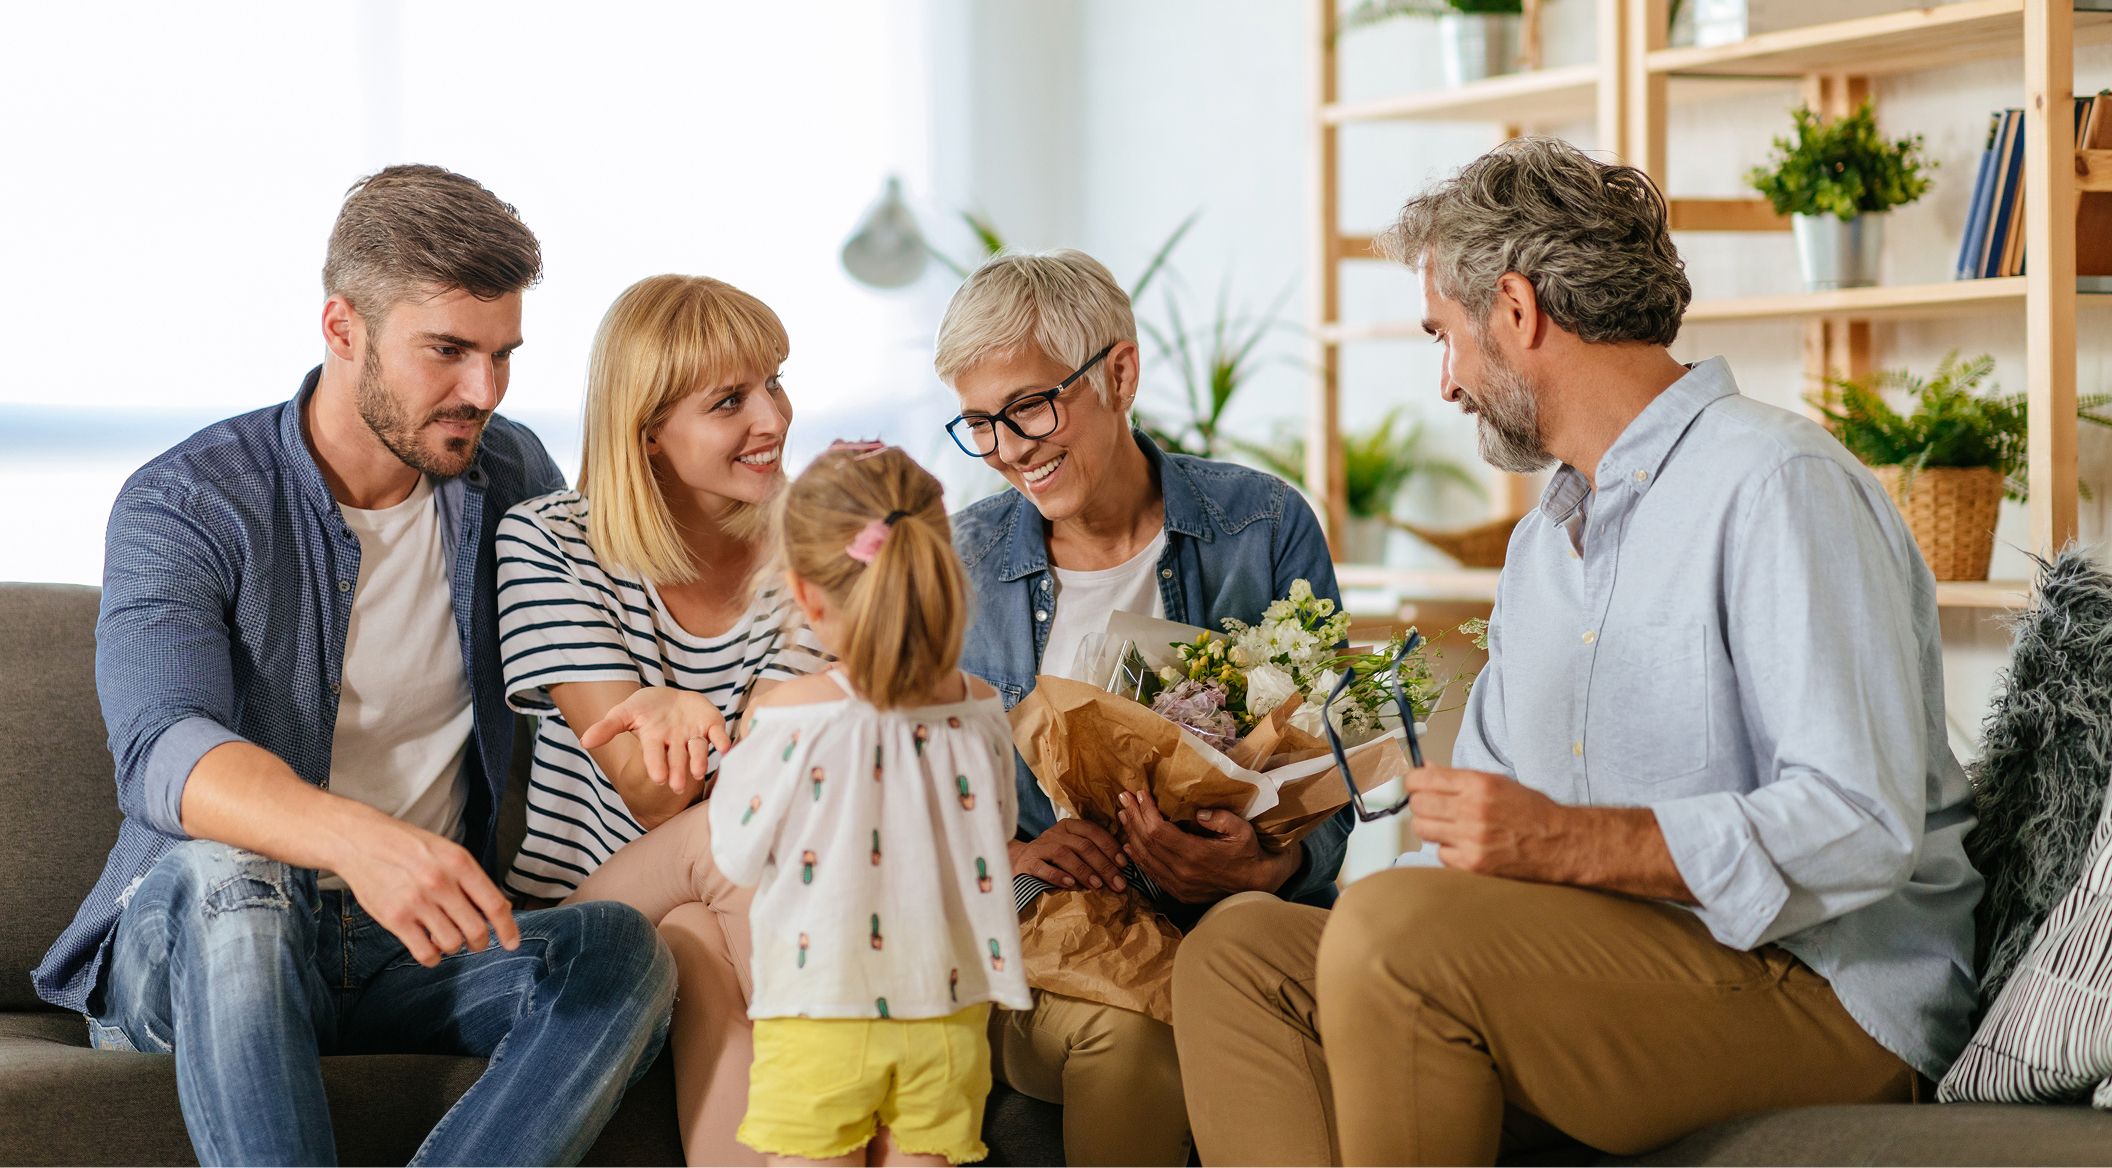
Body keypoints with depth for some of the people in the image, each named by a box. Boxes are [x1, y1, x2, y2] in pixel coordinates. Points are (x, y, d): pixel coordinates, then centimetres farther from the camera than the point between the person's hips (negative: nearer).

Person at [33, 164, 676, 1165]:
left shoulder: (509, 474, 7)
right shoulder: (183, 507, -10)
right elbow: (163, 754, -27)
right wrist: (357, 840, -49)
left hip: (413, 940, 4)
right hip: (185, 952, -4)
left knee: (621, 951, -27)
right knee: (224, 875, -40)